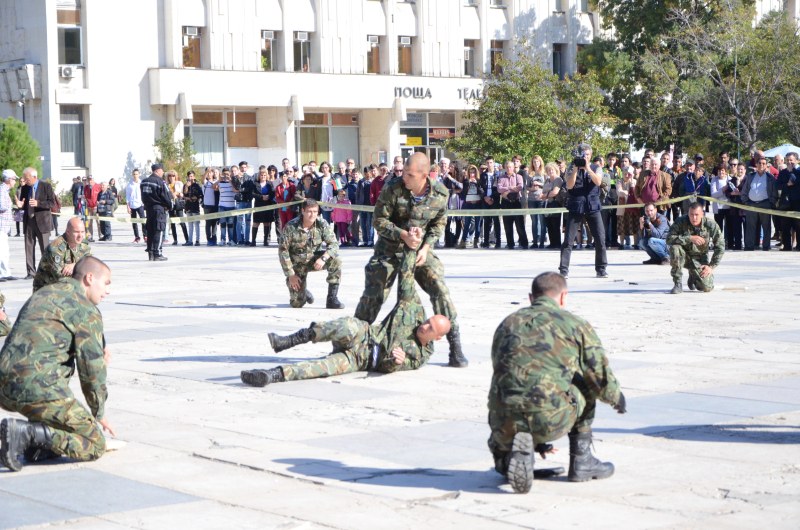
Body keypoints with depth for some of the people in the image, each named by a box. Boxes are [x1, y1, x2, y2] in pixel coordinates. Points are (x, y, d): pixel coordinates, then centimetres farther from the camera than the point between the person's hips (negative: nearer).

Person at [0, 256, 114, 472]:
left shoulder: (42, 294, 25)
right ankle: (28, 432, -16)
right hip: (39, 387, -8)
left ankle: (37, 445, 13)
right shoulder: (87, 310, 0)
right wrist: (99, 414, 14)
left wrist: (96, 354, 27)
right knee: (95, 445, 1)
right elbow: (92, 370, -1)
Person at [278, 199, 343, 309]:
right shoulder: (291, 227, -22)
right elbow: (283, 251, -15)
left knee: (335, 260, -28)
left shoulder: (322, 224, -17)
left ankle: (332, 298, -16)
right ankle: (303, 292, 33)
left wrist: (323, 258, -39)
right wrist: (290, 274, -17)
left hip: (314, 259, 2)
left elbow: (333, 244, -19)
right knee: (297, 303, -7)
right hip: (297, 264, -2)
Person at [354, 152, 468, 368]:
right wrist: (403, 235, -26)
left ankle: (455, 344, -4)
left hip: (420, 249, 1)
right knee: (373, 294, -2)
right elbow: (379, 220, -13)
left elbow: (438, 224, 3)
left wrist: (426, 247, -11)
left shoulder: (440, 193, -11)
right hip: (390, 247, -1)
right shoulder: (392, 188, -18)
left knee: (440, 289, -12)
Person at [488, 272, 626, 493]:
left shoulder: (507, 324, 23)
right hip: (551, 419, -3)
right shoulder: (576, 325, 9)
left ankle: (506, 455, 3)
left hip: (505, 423, 3)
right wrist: (616, 398, 32)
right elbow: (601, 377, 5)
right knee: (585, 386, 26)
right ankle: (581, 462, 24)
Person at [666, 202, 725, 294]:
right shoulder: (681, 222, -17)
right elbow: (669, 239, -28)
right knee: (674, 248, -35)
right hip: (684, 255, -1)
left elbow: (720, 247, -6)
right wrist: (690, 238, -34)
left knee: (707, 287, -16)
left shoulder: (711, 225, -15)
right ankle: (678, 284, -19)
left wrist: (711, 266, -11)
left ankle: (693, 276, 23)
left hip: (700, 258, 1)